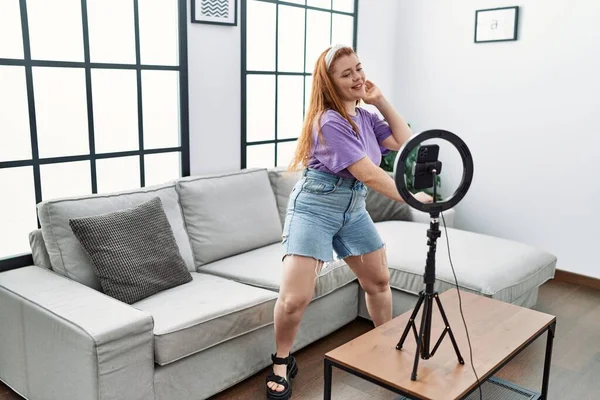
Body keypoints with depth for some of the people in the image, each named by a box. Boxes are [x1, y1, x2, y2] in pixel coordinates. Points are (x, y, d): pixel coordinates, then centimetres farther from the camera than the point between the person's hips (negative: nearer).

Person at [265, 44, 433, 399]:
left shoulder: (365, 117, 5)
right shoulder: (328, 122, -21)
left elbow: (406, 143, 3)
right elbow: (369, 175, -25)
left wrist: (382, 102, -2)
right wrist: (412, 198, -21)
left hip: (353, 209, 8)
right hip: (314, 209, -8)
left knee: (379, 280, 16)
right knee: (295, 299, -15)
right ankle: (282, 363, 13)